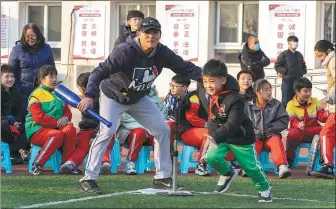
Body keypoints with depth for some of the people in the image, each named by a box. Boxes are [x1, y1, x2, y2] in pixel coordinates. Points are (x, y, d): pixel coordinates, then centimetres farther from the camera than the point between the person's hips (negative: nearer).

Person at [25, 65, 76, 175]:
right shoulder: (36, 95, -3)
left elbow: (68, 112, 15)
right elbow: (39, 117, -14)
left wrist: (65, 119, -11)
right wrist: (58, 123, -19)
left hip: (57, 128, 6)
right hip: (37, 130, -6)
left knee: (70, 129, -26)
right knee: (57, 135, -36)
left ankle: (66, 163, -19)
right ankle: (37, 165, -28)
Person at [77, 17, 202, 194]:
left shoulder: (162, 53, -16)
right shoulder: (125, 52, -32)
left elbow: (184, 67, -10)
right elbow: (100, 72, -36)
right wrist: (89, 96, -50)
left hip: (139, 99, 6)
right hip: (113, 96, -6)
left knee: (163, 130, 3)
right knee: (107, 131, -23)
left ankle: (162, 177, 13)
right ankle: (89, 178, -17)